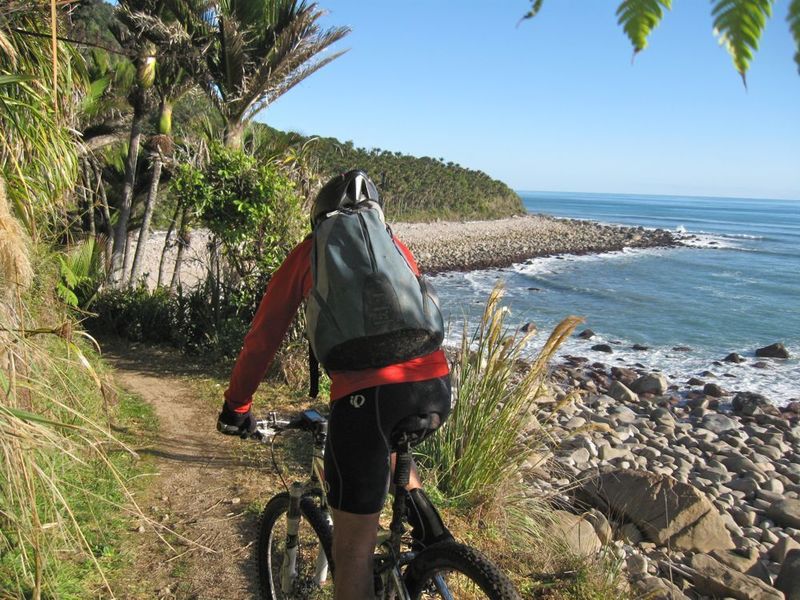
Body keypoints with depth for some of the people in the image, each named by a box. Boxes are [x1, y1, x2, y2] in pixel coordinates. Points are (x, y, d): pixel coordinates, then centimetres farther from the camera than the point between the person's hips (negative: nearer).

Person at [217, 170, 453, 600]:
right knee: (389, 441, 38)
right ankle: (428, 529, 25)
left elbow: (263, 336, 20)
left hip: (368, 393, -4)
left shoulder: (310, 251, 18)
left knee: (353, 549, 10)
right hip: (436, 387, 5)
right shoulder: (396, 247, 27)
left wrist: (236, 406, 32)